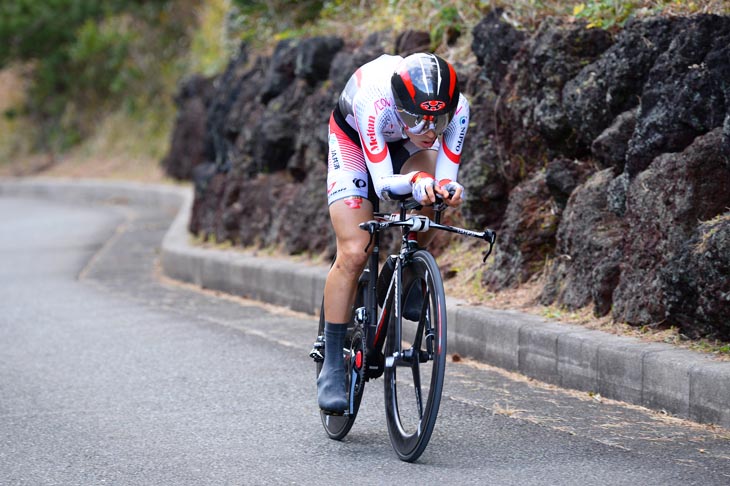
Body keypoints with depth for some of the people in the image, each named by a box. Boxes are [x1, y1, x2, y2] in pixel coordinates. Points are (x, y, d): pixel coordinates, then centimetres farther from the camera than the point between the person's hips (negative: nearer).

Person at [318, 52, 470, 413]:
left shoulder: (457, 108, -34)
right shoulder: (373, 99, -43)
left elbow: (446, 178, -30)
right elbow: (382, 182, -42)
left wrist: (449, 189, -53)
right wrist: (414, 180, -62)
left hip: (404, 143, 3)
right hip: (353, 138, -3)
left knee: (433, 193, -30)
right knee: (353, 254, -16)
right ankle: (332, 366, -7)